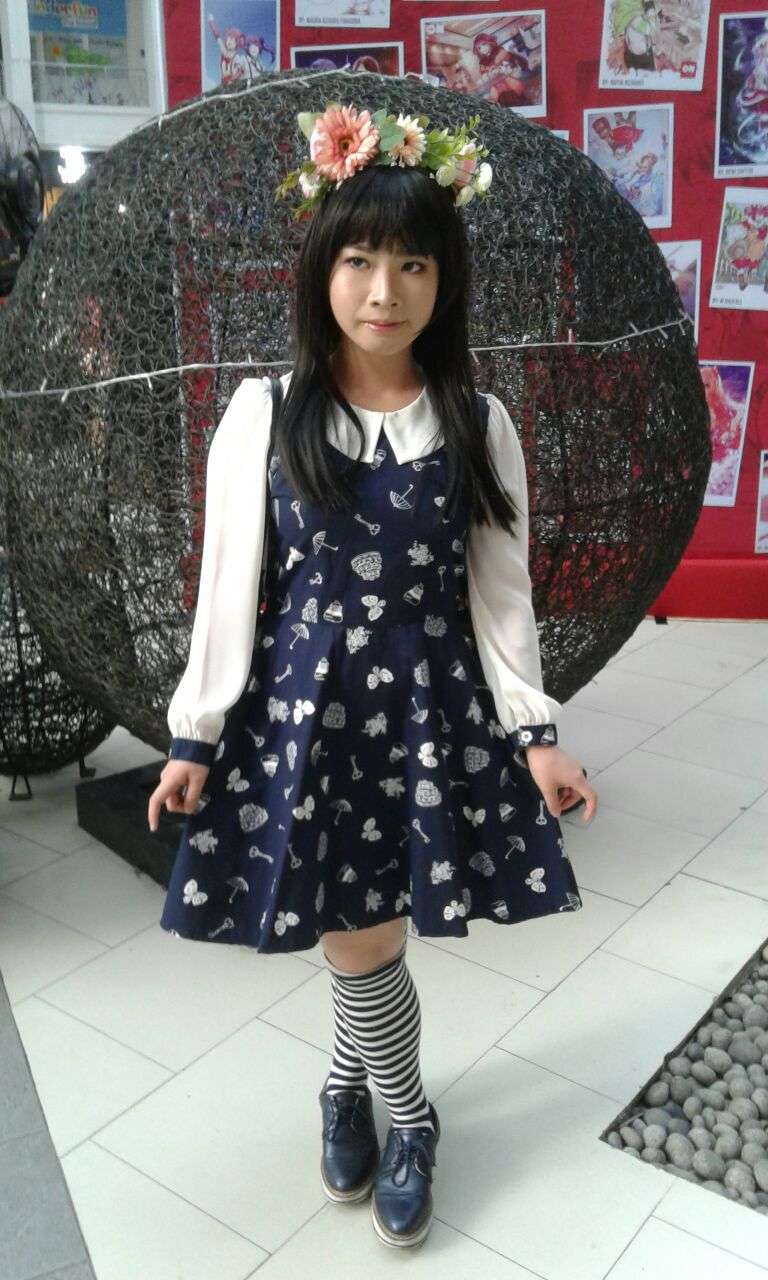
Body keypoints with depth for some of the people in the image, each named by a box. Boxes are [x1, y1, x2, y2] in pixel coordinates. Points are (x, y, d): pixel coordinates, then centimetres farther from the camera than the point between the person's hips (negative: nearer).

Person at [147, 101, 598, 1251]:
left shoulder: (478, 425, -1)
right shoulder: (264, 416, -5)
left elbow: (499, 591, 3)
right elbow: (229, 583, -2)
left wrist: (535, 735, -1)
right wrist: (195, 737, -1)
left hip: (432, 707, 1)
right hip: (301, 702, 0)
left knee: (361, 944, 9)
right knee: (360, 943, 7)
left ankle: (349, 1088, 42)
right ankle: (409, 1123, 37)